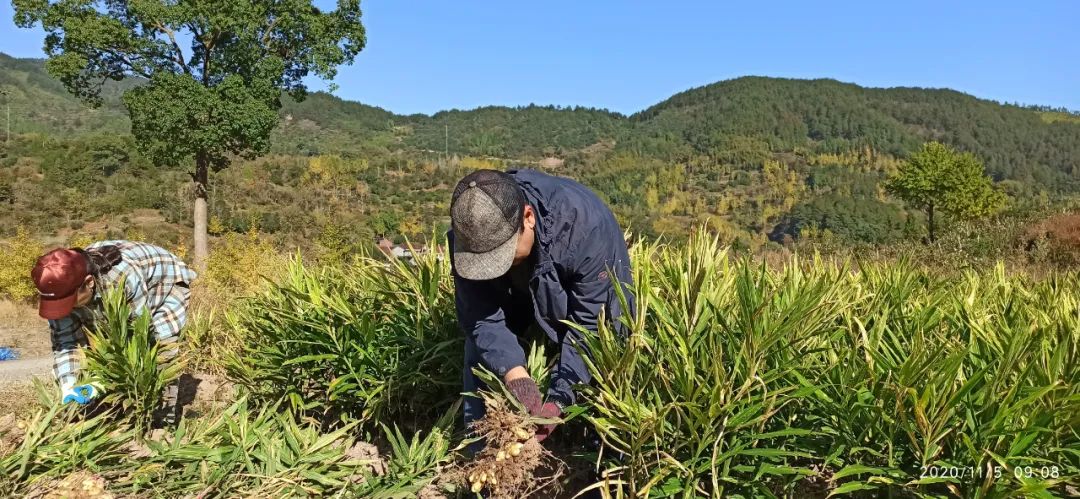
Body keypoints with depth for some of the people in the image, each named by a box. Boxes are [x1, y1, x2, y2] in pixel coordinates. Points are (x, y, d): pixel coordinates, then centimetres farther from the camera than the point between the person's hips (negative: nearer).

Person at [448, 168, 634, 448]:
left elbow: (589, 326, -36)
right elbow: (480, 317, -30)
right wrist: (515, 374, -48)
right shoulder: (468, 231, -33)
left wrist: (558, 401, -44)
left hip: (584, 298, -2)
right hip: (514, 295, 3)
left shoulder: (585, 225, -42)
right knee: (480, 354, -5)